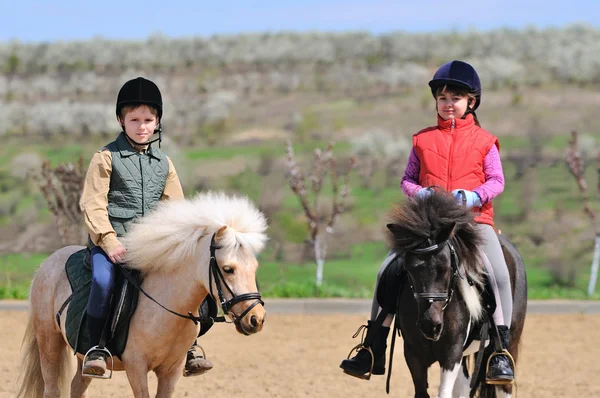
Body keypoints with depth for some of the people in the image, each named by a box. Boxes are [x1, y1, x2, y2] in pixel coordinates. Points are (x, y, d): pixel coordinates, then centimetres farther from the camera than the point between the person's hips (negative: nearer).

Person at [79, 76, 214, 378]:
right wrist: (109, 241, -17)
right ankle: (96, 348, -18)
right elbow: (93, 204, -5)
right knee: (103, 279, -32)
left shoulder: (163, 163, 15)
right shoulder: (106, 158, 1)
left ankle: (187, 345, 2)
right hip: (111, 241, -4)